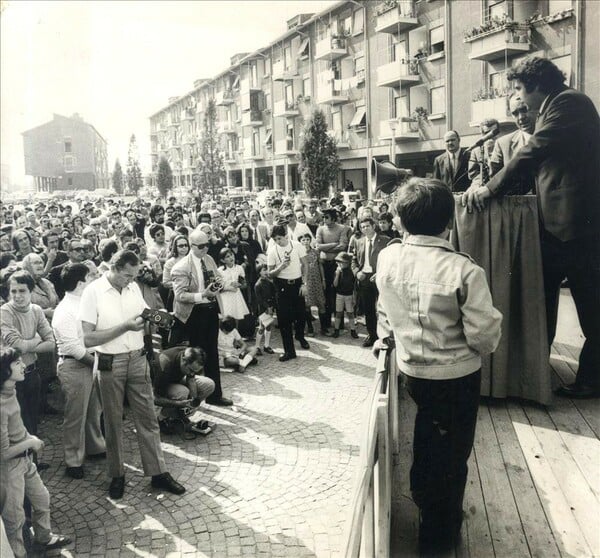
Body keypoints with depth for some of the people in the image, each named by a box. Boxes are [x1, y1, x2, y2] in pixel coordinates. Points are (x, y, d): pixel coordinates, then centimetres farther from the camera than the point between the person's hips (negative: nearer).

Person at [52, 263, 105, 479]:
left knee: (93, 410, 21)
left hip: (89, 362, 9)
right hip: (74, 366, -8)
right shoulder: (64, 311, -18)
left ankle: (95, 447, 39)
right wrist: (96, 360, -15)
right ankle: (73, 461, 17)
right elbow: (72, 346, -22)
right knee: (76, 416, 3)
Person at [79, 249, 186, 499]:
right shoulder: (93, 291, -13)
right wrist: (125, 326, -23)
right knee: (113, 421, 10)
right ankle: (117, 475, 26)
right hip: (110, 364, -4)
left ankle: (158, 473, 17)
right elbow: (88, 338, -16)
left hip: (137, 359, 4)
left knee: (148, 418, 7)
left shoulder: (133, 288, 2)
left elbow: (145, 320, 14)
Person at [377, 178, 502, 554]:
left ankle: (423, 497, 54)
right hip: (457, 375, -5)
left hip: (412, 369, 5)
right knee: (451, 453, 15)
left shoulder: (387, 258, -11)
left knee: (428, 435, 30)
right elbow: (484, 336, -22)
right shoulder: (463, 270, -26)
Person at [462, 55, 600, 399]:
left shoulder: (569, 102, -12)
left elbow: (534, 152, -20)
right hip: (558, 219, 10)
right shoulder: (555, 107, 18)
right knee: (542, 292, 16)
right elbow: (540, 158, 17)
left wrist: (490, 190, -16)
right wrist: (492, 187, 10)